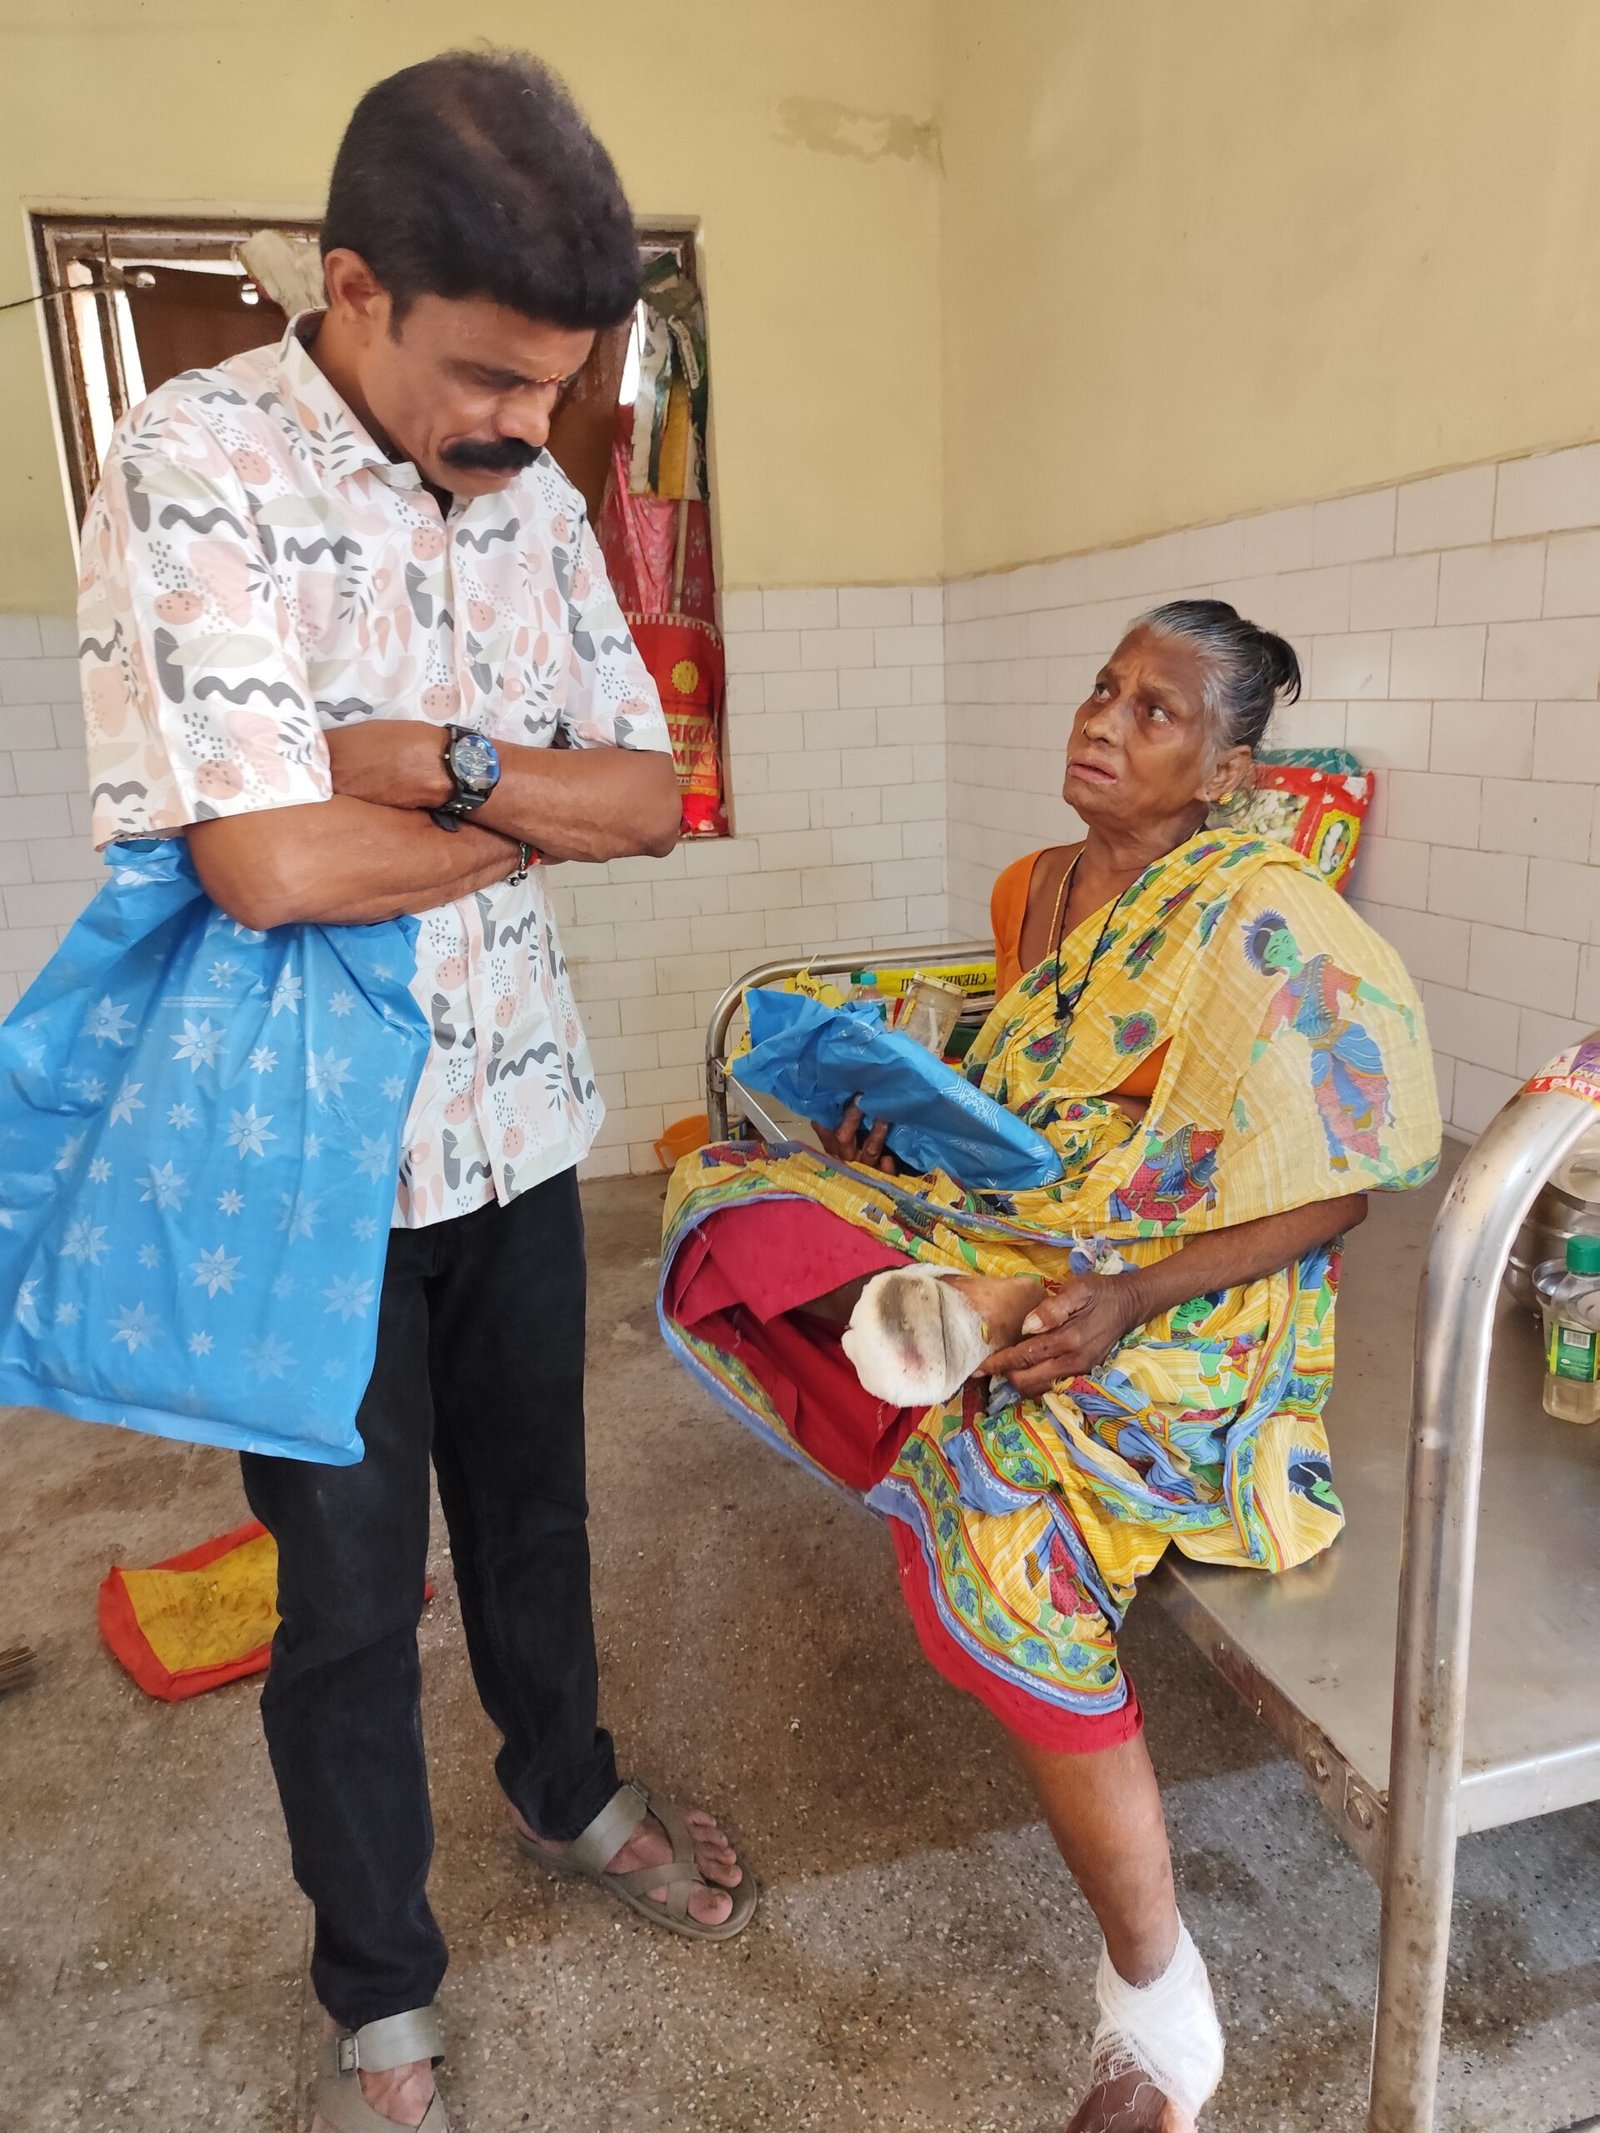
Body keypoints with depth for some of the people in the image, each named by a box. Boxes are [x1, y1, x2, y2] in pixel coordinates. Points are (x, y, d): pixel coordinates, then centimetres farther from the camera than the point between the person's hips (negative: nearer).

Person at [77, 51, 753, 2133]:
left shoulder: (535, 495, 4)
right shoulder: (193, 466, -15)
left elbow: (648, 793, 2)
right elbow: (271, 863, -26)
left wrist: (447, 760, -16)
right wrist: (536, 812, -10)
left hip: (517, 1114, 5)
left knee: (532, 1502, 23)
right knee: (350, 1592, 12)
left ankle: (571, 1788, 51)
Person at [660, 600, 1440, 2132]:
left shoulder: (1261, 923, -12)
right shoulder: (1038, 889, 9)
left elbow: (1336, 1189, -13)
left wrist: (1129, 1299, -25)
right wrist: (911, 1129, 0)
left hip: (1187, 1313, -7)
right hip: (1010, 1238, 7)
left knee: (983, 1506, -32)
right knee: (726, 1188, -5)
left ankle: (1159, 2008, -14)